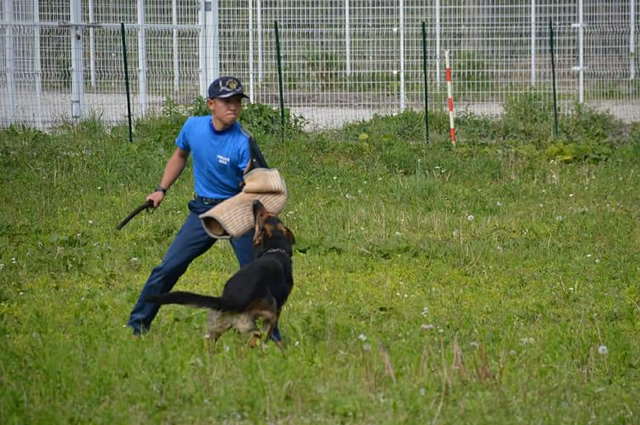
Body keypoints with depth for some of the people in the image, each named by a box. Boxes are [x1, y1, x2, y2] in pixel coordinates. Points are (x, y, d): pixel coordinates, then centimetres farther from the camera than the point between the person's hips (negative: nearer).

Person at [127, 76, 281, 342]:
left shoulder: (243, 143, -20)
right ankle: (137, 325, 15)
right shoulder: (193, 127, -6)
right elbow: (180, 156, 17)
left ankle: (272, 336, 5)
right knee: (167, 269, 3)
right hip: (204, 208, 4)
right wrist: (161, 190, 15)